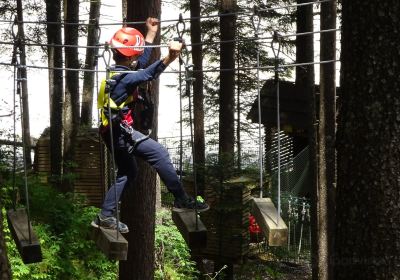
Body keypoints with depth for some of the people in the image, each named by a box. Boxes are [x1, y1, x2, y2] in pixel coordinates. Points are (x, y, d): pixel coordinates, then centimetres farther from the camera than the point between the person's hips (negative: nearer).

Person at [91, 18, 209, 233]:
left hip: (115, 132, 11)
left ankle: (105, 217, 21)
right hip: (121, 132, -11)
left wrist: (151, 32, 26)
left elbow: (142, 61, 23)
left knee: (127, 173, 18)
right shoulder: (123, 78, -19)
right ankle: (182, 200, -9)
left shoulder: (117, 70, 9)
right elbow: (148, 74, -37)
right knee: (159, 153, -12)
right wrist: (169, 58, -52)